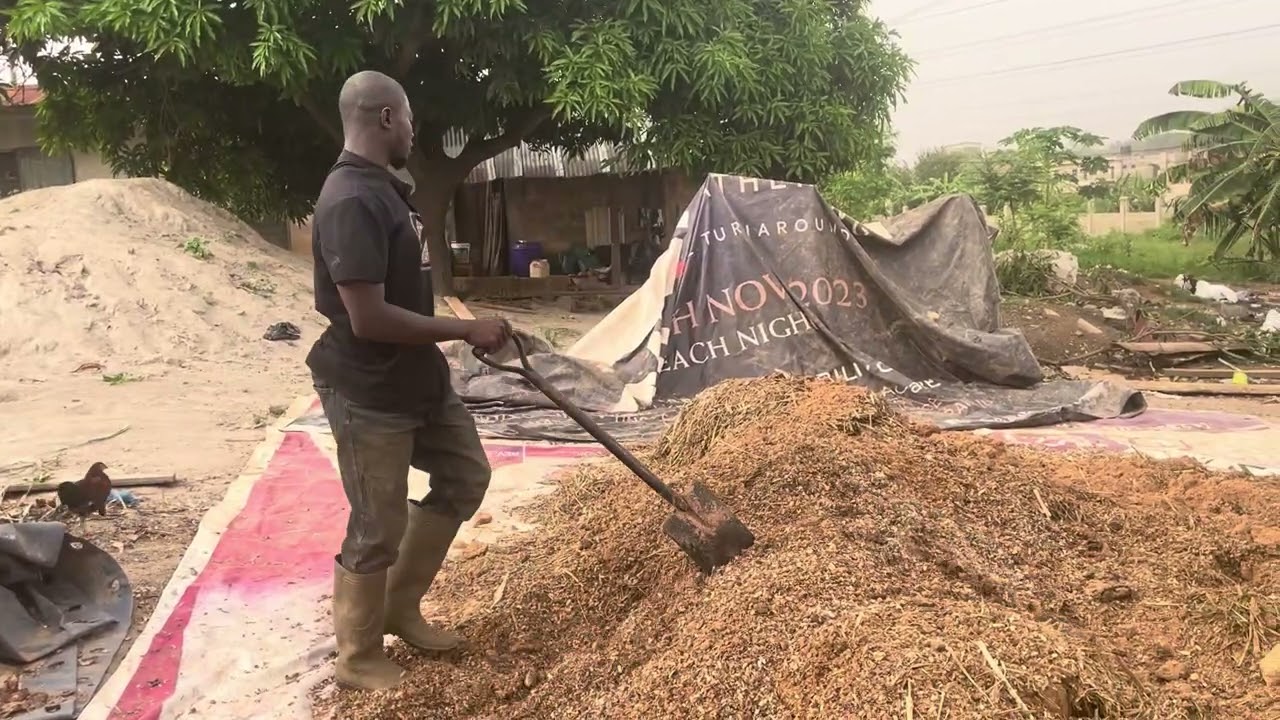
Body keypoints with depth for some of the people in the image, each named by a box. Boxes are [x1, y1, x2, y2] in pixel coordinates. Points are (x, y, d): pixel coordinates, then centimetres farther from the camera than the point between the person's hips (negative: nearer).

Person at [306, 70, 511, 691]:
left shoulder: (383, 189, 10)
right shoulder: (351, 202, -22)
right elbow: (369, 317, -28)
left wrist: (464, 331, 18)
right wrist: (466, 330, -21)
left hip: (417, 378, 10)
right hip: (368, 393, -10)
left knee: (466, 476, 19)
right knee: (378, 528, 3)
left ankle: (400, 607, 33)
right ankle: (359, 659, 25)